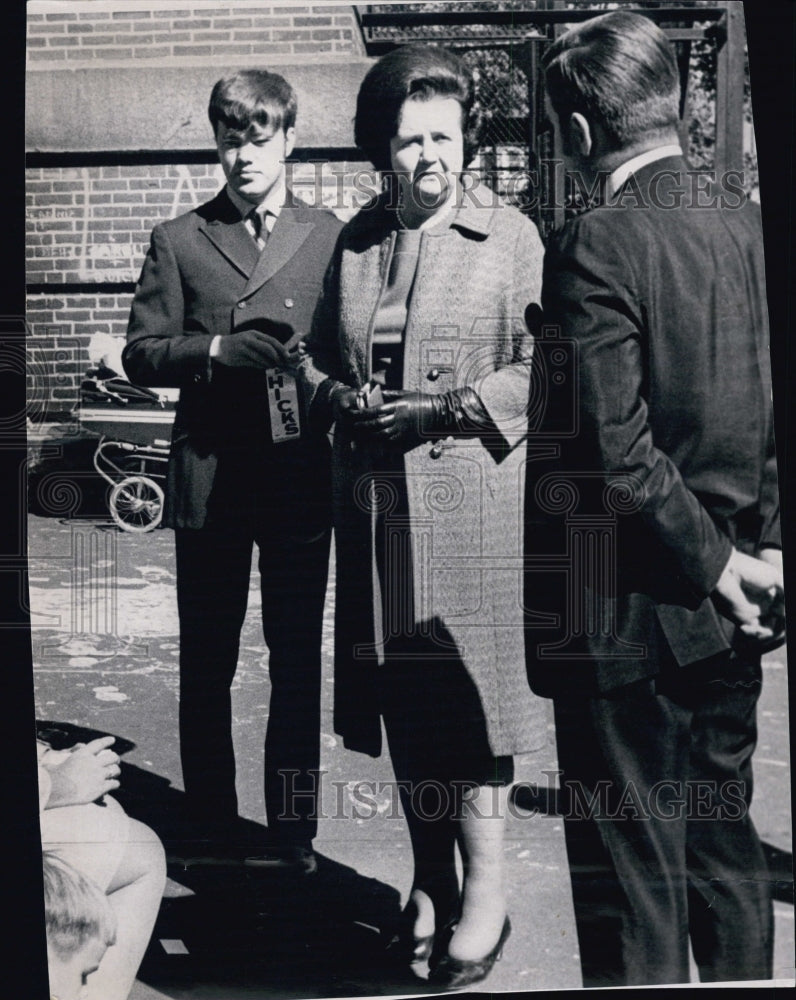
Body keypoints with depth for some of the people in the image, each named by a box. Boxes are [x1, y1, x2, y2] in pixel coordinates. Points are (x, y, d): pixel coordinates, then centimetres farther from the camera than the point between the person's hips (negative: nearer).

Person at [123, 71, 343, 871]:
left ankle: (292, 834, 20)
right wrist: (216, 349, -13)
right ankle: (212, 836, 24)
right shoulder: (179, 240, 9)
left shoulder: (330, 236, 9)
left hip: (303, 478, 0)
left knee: (298, 662, 6)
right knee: (206, 665, 9)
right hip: (209, 480, 1)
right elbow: (141, 354, 3)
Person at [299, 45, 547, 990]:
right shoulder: (355, 240, 12)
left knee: (467, 696, 1)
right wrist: (342, 399, -5)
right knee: (401, 700, 11)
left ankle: (483, 892, 19)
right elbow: (315, 356, 16)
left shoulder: (509, 237, 0)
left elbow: (540, 370, -5)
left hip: (474, 501, -4)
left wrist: (445, 406, -15)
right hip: (376, 507, 4)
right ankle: (429, 882, 30)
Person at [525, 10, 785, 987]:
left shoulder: (594, 246, -17)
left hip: (624, 611, -7)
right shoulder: (749, 221, 4)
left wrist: (717, 563, -10)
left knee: (633, 870, 9)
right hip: (726, 612, 7)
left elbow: (615, 452, -21)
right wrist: (760, 546, 6)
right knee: (724, 838, 23)